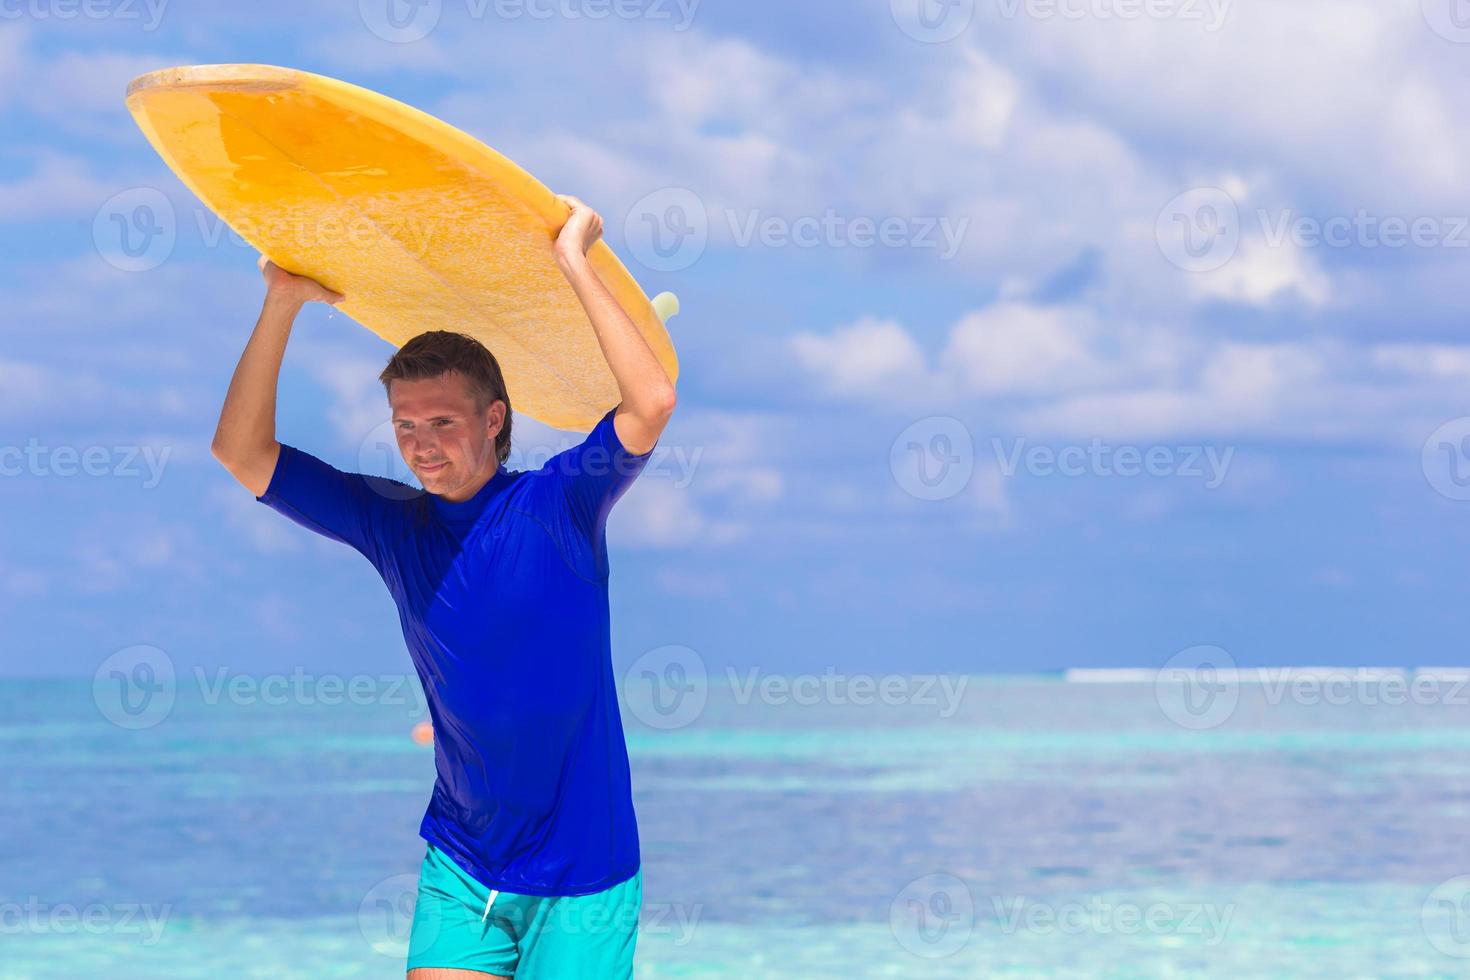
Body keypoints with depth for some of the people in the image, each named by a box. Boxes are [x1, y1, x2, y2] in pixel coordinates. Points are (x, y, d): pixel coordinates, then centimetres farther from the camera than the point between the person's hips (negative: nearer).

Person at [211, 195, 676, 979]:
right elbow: (242, 453, 2)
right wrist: (283, 304, -6)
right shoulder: (390, 523, 3)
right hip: (460, 863, 3)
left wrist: (574, 264, -22)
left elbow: (652, 404, -24)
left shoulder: (557, 506, -8)